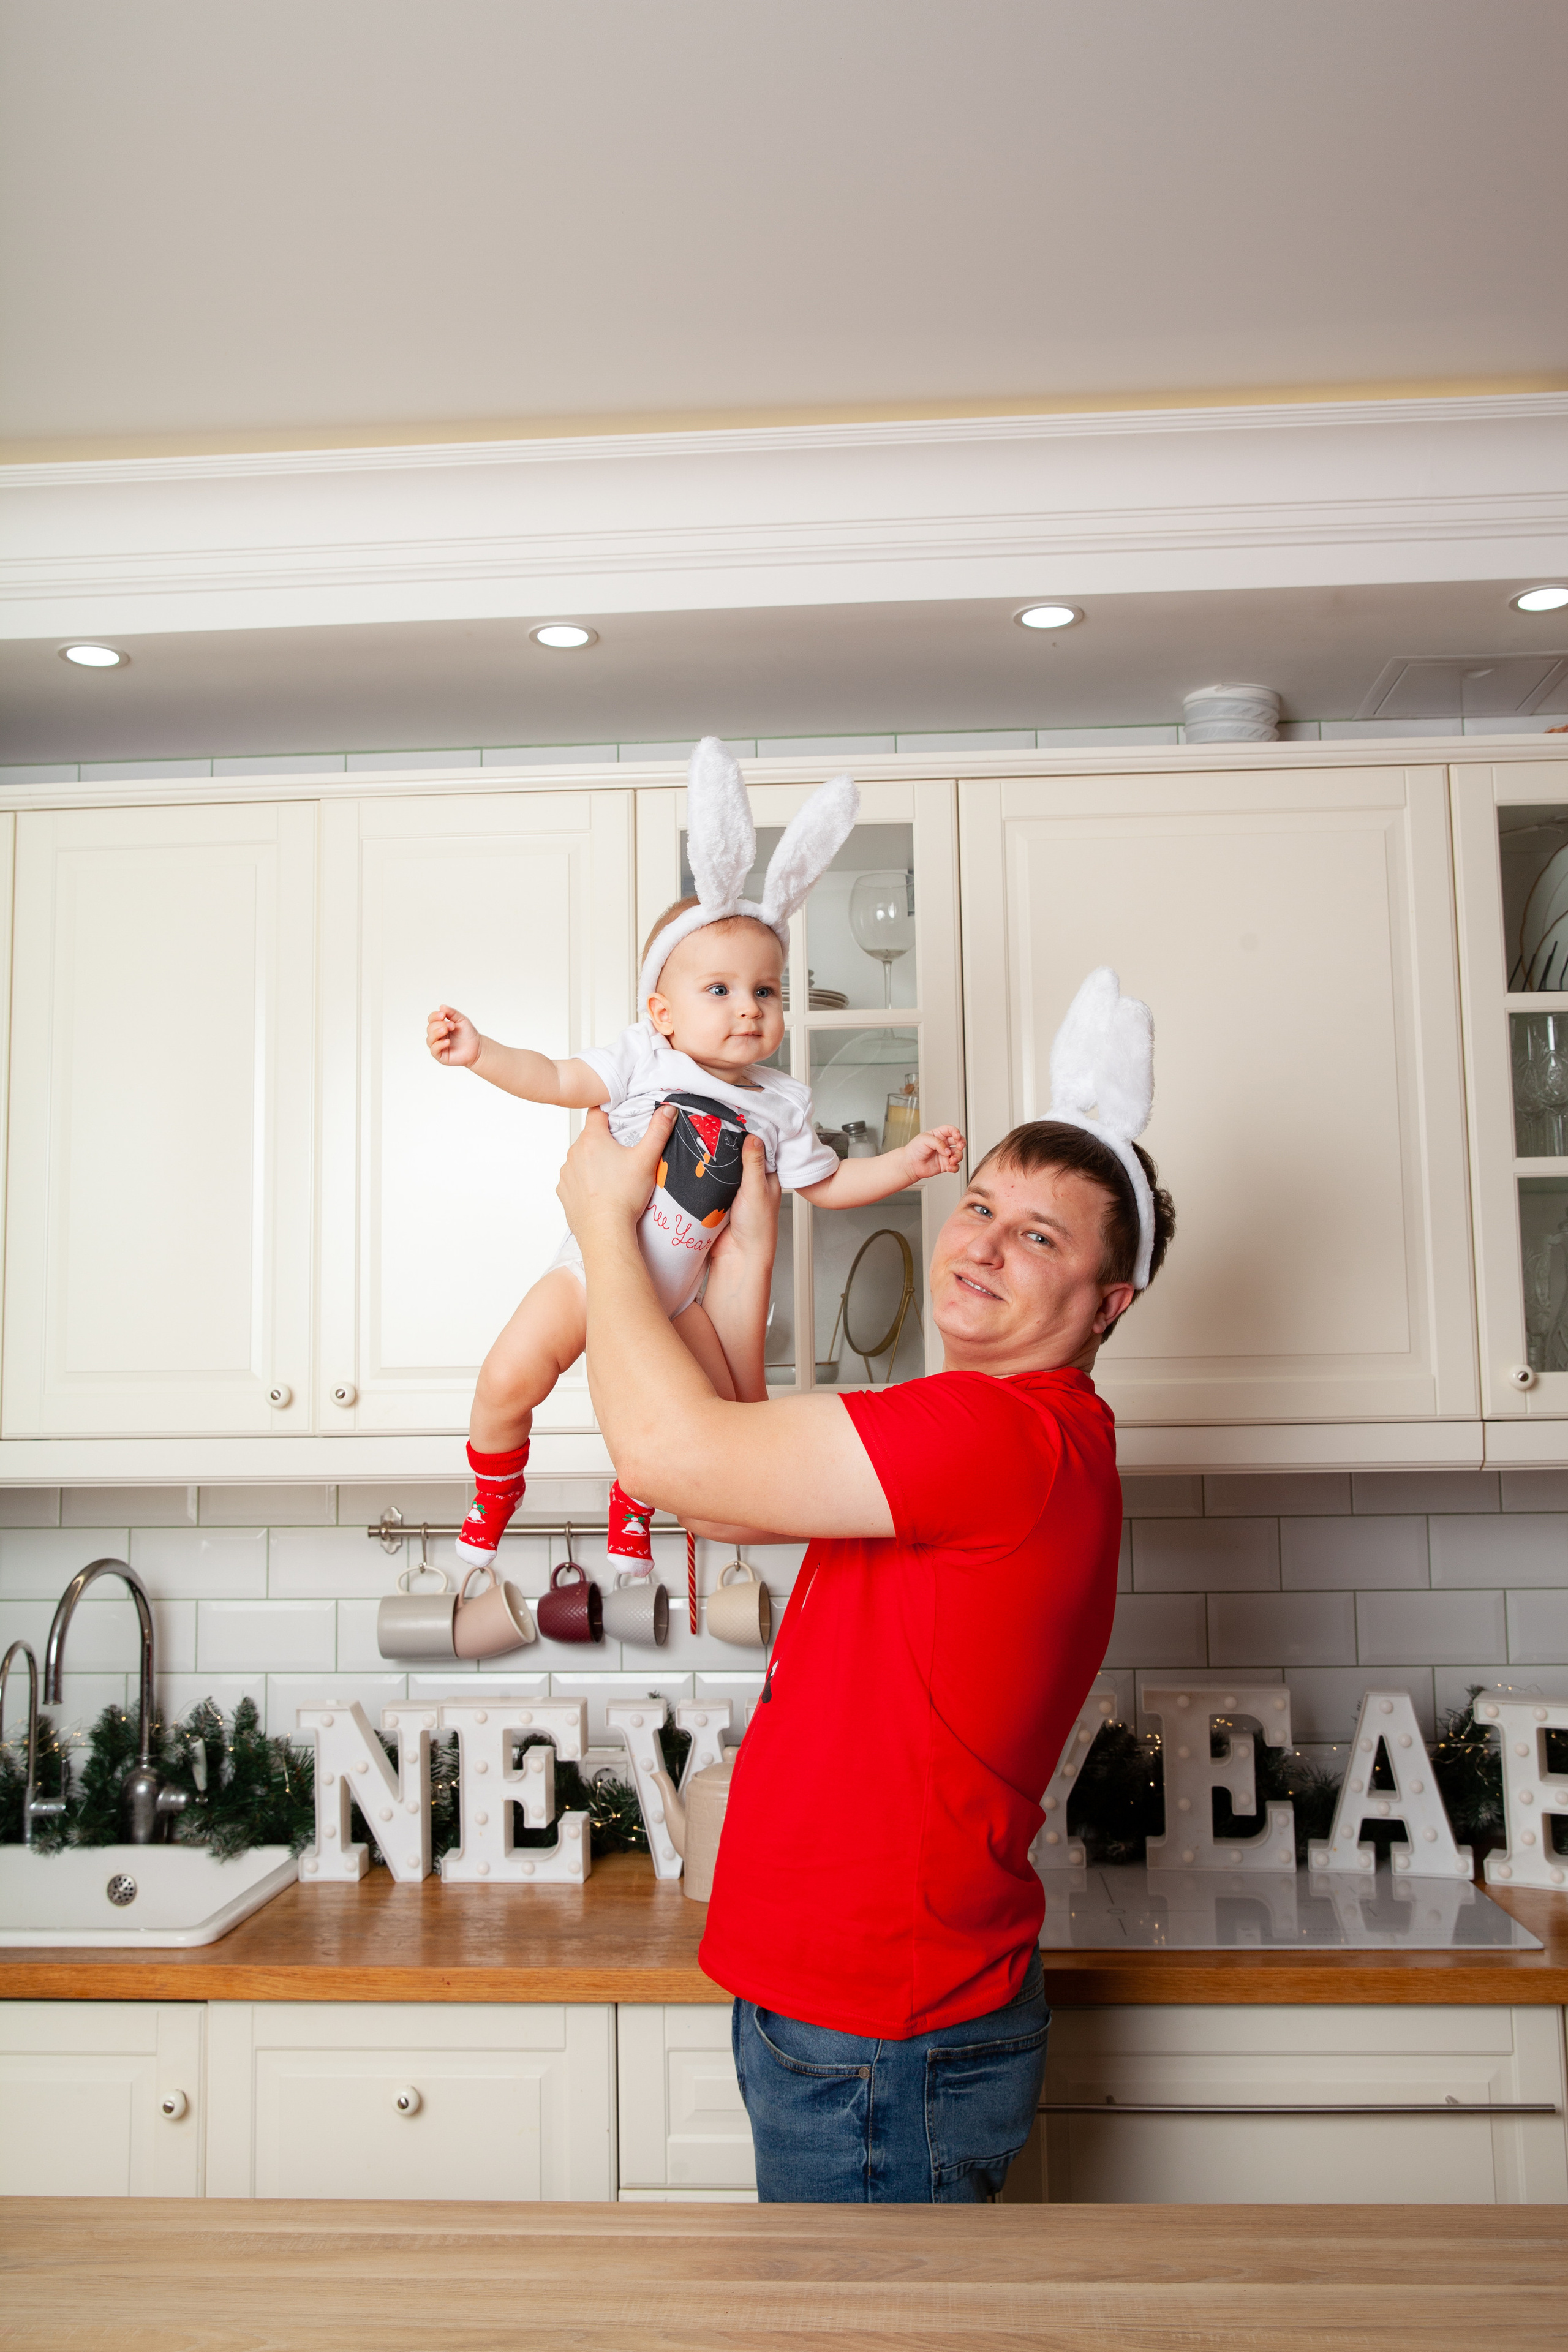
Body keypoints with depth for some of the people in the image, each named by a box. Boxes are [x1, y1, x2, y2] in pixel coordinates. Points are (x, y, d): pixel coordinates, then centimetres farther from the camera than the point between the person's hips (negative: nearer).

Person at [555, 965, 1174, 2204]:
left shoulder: (1016, 1437, -24)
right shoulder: (971, 1438, 10)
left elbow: (672, 1449, -24)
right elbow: (721, 1487, 12)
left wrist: (606, 1216, -10)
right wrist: (746, 1266, 10)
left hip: (880, 2049, -9)